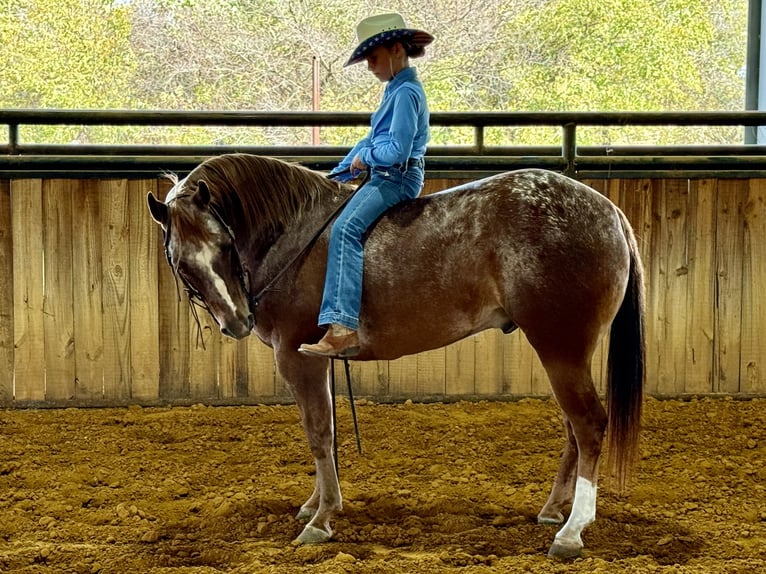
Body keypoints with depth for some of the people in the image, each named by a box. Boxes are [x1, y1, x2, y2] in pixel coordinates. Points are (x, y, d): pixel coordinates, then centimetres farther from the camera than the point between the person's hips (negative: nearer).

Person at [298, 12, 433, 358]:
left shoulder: (406, 93, -12)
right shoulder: (395, 90, 20)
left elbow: (397, 150, -21)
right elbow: (373, 141, 26)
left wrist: (365, 156, -5)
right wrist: (339, 174, 21)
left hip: (396, 179, -11)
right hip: (385, 178, 11)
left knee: (345, 228, -29)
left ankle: (342, 328, -40)